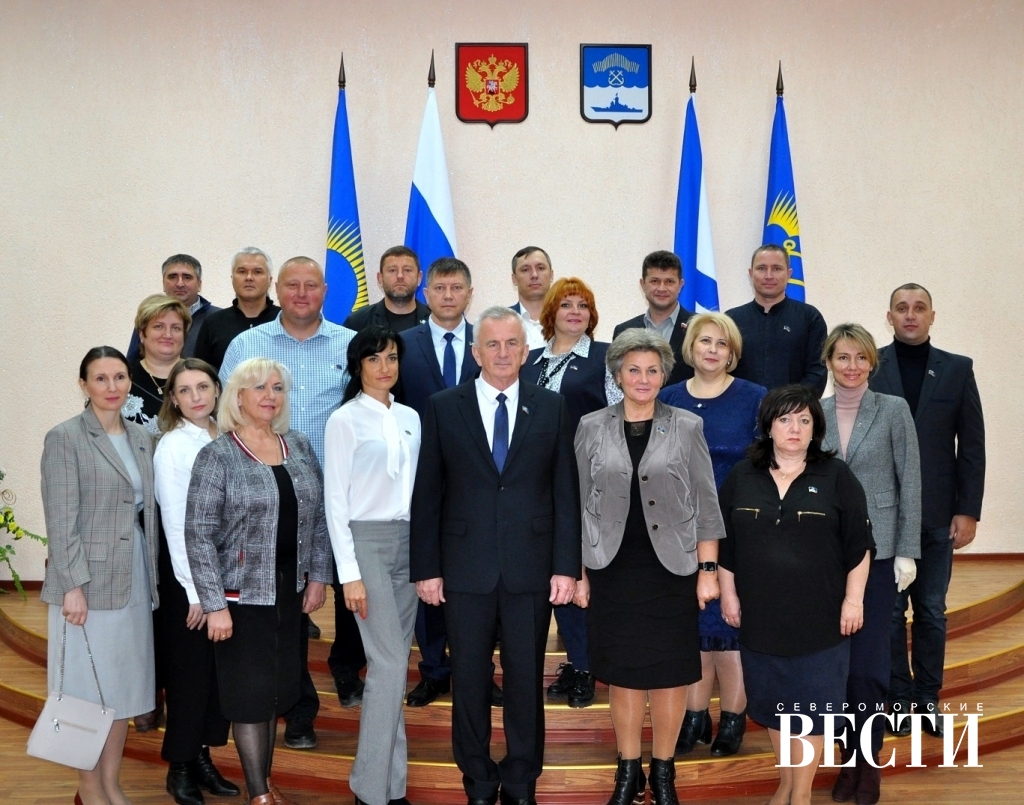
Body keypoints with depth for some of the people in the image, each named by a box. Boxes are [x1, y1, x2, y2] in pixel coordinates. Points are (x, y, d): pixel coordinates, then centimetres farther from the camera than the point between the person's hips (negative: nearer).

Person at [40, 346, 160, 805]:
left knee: (123, 686, 11)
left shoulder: (140, 438, 11)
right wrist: (73, 585, -17)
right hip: (88, 582, -6)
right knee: (89, 689, 3)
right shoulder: (65, 438, -7)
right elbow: (61, 520, -12)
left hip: (134, 581, 6)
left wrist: (152, 577, 8)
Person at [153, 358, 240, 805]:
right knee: (189, 668, 3)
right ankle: (180, 768, 18)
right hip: (185, 571, -5)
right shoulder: (172, 446, -11)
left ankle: (203, 756, 24)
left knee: (220, 666, 10)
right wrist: (195, 588, -14)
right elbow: (175, 521, -13)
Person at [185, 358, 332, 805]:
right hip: (242, 594, -5)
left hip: (290, 590, 5)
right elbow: (199, 534, -13)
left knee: (277, 688, 13)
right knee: (250, 690, 3)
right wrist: (214, 605, -16)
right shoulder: (217, 456, -10)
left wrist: (318, 576, 6)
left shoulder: (299, 447, 5)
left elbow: (318, 516, 10)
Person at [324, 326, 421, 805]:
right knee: (390, 663, -11)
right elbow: (335, 501, -7)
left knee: (395, 663, 8)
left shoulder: (410, 418, 11)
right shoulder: (344, 420, -5)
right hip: (366, 542, -5)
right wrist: (349, 573, -13)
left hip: (407, 542, 5)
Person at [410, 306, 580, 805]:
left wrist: (566, 566, -2)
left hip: (531, 569, 0)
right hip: (465, 570, 0)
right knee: (469, 679, 9)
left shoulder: (552, 408, 4)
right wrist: (425, 569, -2)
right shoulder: (444, 408, 2)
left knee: (526, 679, 9)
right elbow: (426, 495, 1)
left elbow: (565, 493, 3)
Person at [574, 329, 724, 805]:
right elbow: (581, 505, 5)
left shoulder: (687, 428, 0)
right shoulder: (592, 428, 3)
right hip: (613, 569, 1)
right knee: (623, 674, 7)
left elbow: (705, 504, 2)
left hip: (672, 568, -1)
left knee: (669, 673, 5)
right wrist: (579, 573, 2)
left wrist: (707, 570, -3)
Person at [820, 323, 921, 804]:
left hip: (878, 549, -3)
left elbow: (910, 483, -3)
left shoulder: (894, 410, -3)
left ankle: (868, 759, 14)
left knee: (868, 659, -3)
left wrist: (907, 552, -8)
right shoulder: (815, 413, 5)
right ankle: (849, 755, 21)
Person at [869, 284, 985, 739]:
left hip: (937, 514, 1)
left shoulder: (957, 369, 3)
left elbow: (972, 445, 2)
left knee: (932, 612, 9)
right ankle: (899, 698, 18)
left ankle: (929, 697, 21)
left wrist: (968, 511, -3)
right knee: (889, 610, 6)